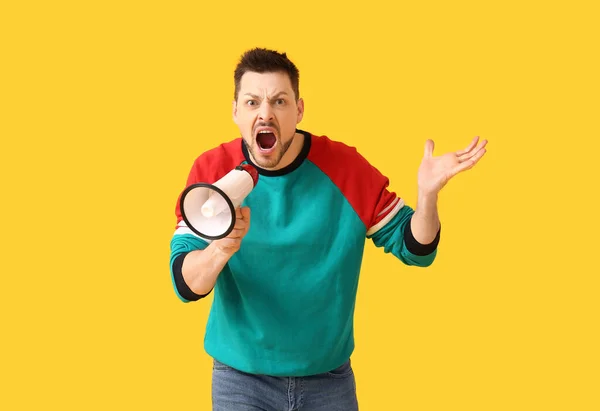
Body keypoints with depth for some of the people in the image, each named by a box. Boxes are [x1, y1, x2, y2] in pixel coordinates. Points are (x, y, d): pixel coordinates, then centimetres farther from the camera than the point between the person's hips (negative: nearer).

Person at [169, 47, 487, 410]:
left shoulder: (346, 168, -11)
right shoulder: (211, 171, -12)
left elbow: (414, 247, -3)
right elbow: (186, 285, -15)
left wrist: (427, 195, -24)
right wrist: (219, 249, -37)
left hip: (329, 377, 1)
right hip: (241, 378, 0)